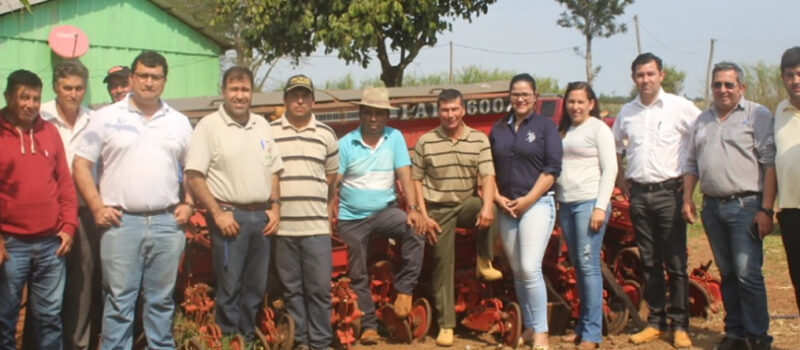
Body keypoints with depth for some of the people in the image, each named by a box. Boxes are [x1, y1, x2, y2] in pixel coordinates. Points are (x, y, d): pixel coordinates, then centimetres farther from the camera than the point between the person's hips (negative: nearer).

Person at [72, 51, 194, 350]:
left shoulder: (179, 122, 11)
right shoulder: (107, 117, 3)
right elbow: (81, 164, 2)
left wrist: (188, 204, 5)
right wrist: (97, 207, -6)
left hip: (166, 222, 2)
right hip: (121, 221, -2)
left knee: (162, 300, 10)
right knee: (119, 300, 1)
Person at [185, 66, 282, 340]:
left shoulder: (262, 125, 13)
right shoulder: (209, 125, -4)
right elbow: (193, 175, -10)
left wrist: (275, 206, 7)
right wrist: (217, 213, -14)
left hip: (262, 216, 6)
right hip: (229, 216, -5)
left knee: (256, 288, 11)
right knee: (229, 288, -2)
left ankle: (248, 340, 22)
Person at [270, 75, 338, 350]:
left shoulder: (326, 134, 9)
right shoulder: (269, 132, 3)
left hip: (317, 227, 1)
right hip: (282, 227, -1)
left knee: (320, 288, 2)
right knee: (291, 289, 7)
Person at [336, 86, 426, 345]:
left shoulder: (394, 138, -1)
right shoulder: (345, 144, -5)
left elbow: (405, 176, -7)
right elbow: (332, 183, -9)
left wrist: (413, 209, -20)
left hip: (384, 210, 0)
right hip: (351, 218, 0)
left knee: (415, 231, -29)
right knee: (358, 276, 5)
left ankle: (404, 290, -15)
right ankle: (368, 325, 20)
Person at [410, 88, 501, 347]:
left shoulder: (479, 140, -3)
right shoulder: (425, 142, -3)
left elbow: (488, 176, -12)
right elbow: (416, 180, 0)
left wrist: (487, 205, -30)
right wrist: (423, 216, -7)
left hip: (467, 204, 0)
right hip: (439, 210, 0)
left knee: (487, 209, -34)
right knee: (443, 263, 0)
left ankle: (484, 261, -11)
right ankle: (446, 325, 9)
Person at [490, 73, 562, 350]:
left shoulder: (545, 126, 1)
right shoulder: (498, 129, 13)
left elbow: (552, 168, -7)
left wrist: (528, 199, -13)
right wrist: (497, 197, -3)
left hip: (537, 204, -5)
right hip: (505, 208, 5)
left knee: (530, 269, -15)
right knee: (517, 272, 8)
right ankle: (529, 327, 19)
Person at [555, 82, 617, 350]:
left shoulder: (598, 128, -2)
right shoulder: (564, 131, 16)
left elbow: (610, 170, -8)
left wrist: (600, 207, -15)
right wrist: (555, 203, 8)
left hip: (589, 202, -6)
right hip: (566, 205, 6)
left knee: (589, 265, -8)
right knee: (577, 266, 10)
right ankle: (582, 326, 17)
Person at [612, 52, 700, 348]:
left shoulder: (680, 107, -4)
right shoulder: (627, 112, 9)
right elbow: (615, 144, 25)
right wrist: (620, 177, 15)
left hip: (669, 192, -4)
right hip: (638, 194, 4)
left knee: (676, 262, -1)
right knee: (649, 262, 9)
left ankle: (680, 325, 5)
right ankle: (655, 322, 16)